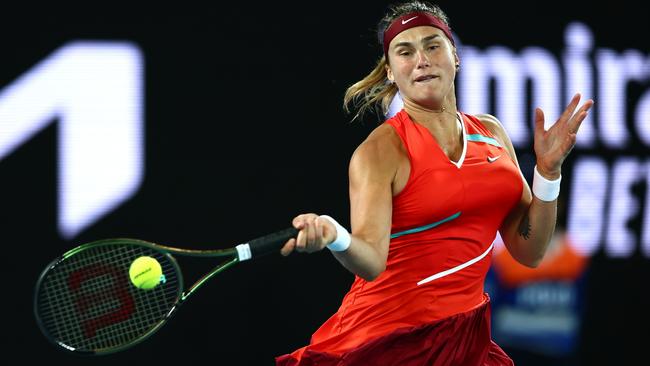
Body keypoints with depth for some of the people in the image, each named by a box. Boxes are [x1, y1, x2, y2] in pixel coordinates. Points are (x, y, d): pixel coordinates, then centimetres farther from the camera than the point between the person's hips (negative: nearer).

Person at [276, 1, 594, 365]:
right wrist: (333, 237, -45)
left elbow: (529, 252, 6)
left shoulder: (491, 133, 6)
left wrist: (547, 171, -5)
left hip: (466, 335, 6)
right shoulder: (381, 150, -11)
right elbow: (370, 260, -24)